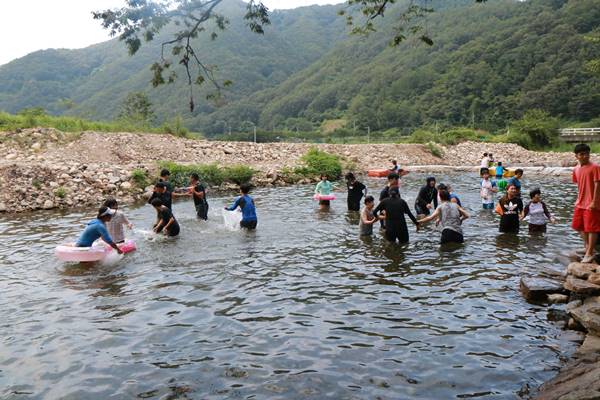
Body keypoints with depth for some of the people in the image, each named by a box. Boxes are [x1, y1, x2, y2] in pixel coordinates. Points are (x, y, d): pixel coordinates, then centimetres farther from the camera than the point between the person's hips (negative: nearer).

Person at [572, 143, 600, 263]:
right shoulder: (576, 169, 7)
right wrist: (578, 200, 13)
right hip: (580, 203, 8)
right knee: (579, 226, 18)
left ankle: (589, 253, 4)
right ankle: (588, 247, 36)